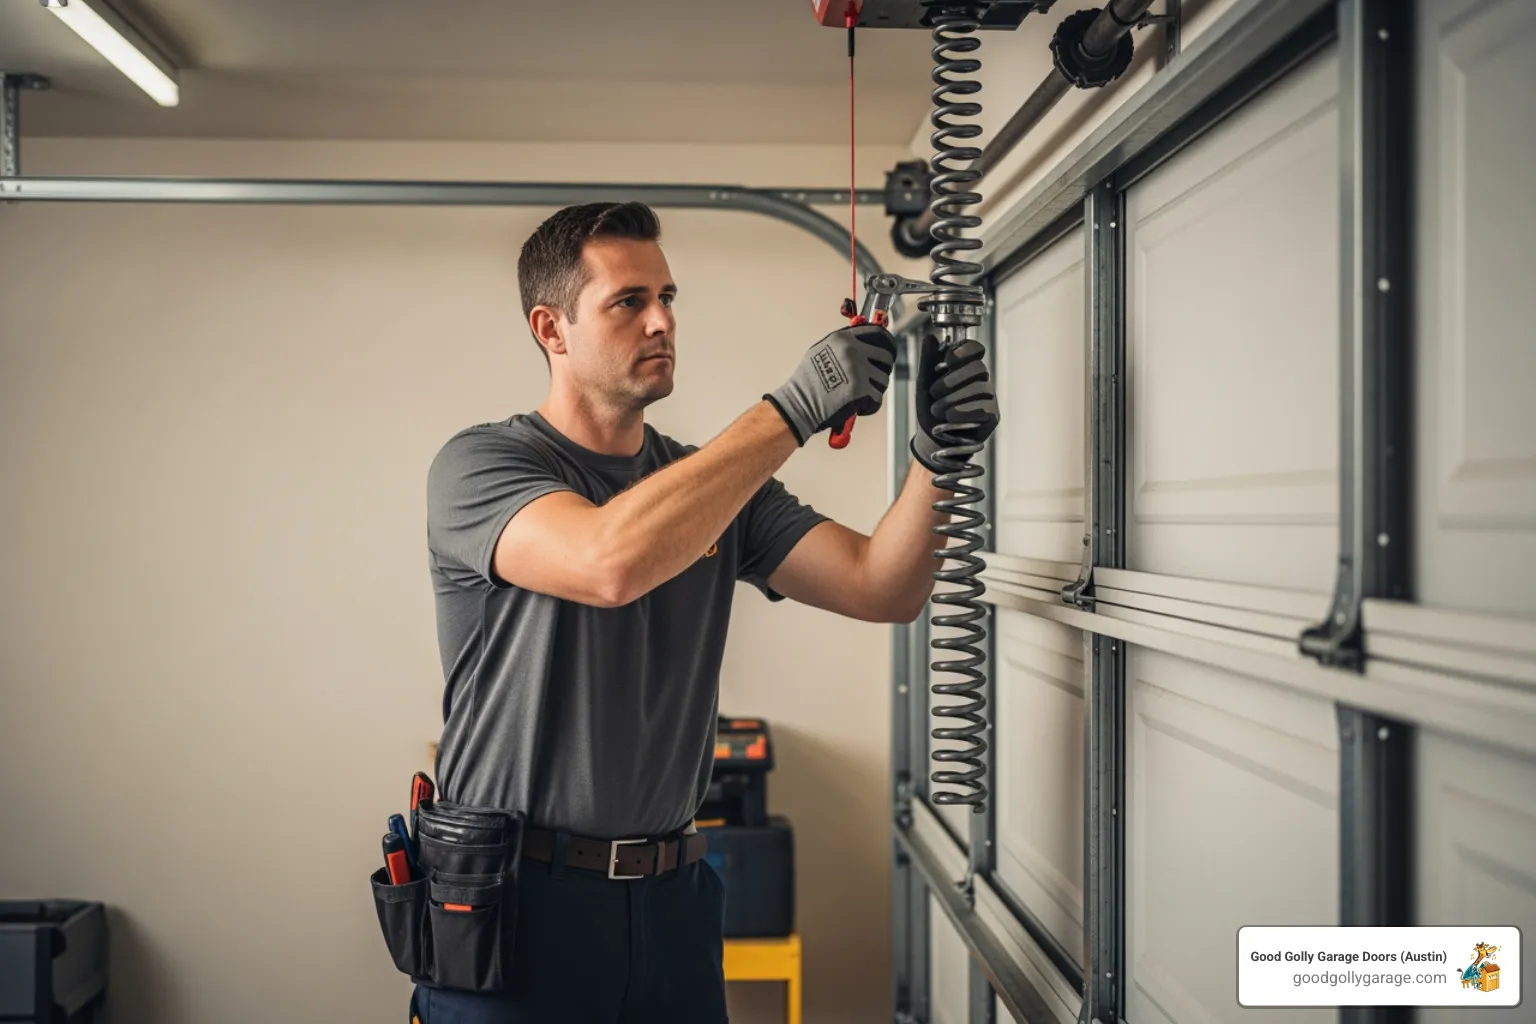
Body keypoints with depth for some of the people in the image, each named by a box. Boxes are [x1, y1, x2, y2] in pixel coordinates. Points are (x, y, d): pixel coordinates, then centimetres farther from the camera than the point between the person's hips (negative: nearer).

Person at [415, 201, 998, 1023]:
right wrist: (794, 409, -26)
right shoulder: (480, 464, -9)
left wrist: (936, 454, -20)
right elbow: (612, 561, -30)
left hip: (672, 895, 5)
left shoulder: (720, 483, 8)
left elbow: (882, 591, -3)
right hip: (517, 901, -5)